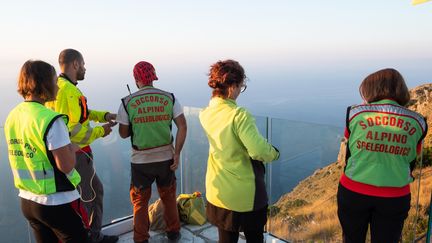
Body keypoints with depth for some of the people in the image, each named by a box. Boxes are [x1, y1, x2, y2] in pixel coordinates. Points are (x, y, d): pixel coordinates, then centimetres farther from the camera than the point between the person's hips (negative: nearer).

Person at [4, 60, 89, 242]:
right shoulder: (51, 120, -22)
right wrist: (71, 145, -5)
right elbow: (66, 165, -23)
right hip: (58, 204, -7)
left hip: (27, 201, 8)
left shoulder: (12, 116, 2)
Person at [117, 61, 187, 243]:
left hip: (141, 160, -1)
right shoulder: (170, 98, -4)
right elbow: (182, 126, -8)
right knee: (169, 197, 22)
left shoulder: (127, 102, -7)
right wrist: (177, 153, -5)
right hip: (166, 158, 2)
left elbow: (123, 134, 0)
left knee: (140, 201, 17)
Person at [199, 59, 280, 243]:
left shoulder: (205, 114, -4)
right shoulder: (239, 115, -25)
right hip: (245, 194, -5)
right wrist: (274, 153, -8)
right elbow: (258, 151, -28)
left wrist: (215, 98, 9)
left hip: (218, 192, 6)